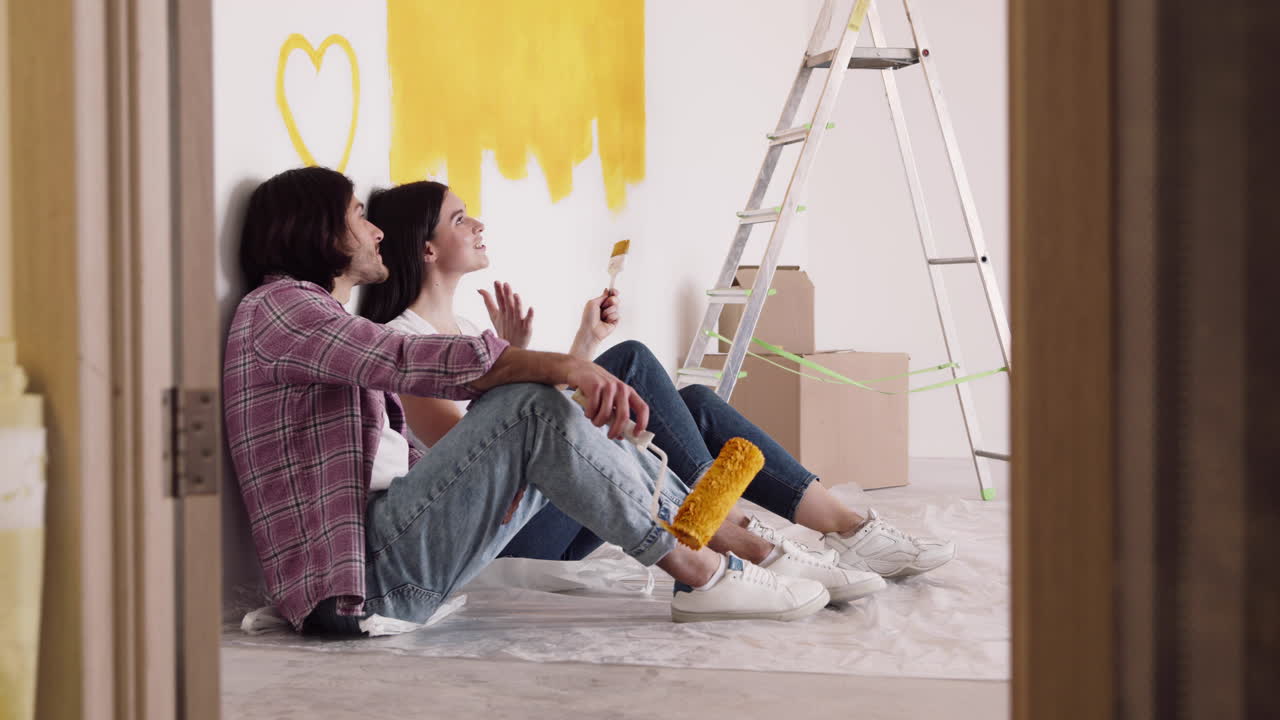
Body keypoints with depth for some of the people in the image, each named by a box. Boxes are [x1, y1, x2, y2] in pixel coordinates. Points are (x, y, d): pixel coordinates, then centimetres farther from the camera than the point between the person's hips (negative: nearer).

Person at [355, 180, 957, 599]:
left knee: (694, 404, -4)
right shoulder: (397, 341, -8)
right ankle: (744, 545, -26)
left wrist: (586, 340, 13)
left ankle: (850, 529, -11)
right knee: (630, 364, -20)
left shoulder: (460, 329, 22)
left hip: (550, 523, 9)